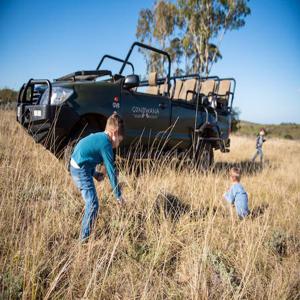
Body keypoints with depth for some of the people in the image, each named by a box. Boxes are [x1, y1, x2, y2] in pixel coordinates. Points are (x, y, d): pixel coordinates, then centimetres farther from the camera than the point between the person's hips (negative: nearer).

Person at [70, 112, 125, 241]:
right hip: (81, 171, -10)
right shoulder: (106, 144, -16)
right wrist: (118, 196, -8)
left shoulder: (97, 136, 11)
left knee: (90, 202, 22)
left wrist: (95, 174, 6)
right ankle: (84, 238, 2)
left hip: (75, 167, 10)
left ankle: (86, 232, 36)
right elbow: (111, 172, -14)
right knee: (93, 205, -6)